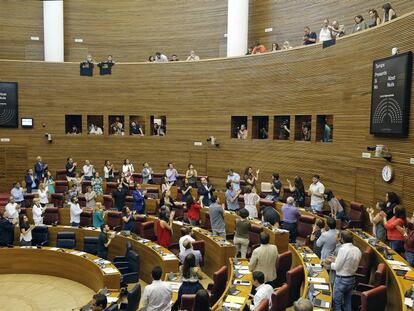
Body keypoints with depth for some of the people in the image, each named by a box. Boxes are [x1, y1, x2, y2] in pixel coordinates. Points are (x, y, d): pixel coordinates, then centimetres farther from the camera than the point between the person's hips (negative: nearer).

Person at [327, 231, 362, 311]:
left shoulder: (343, 249, -23)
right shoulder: (357, 250, -1)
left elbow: (337, 267, -17)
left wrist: (332, 262, 3)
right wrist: (336, 260, 12)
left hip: (341, 279, -7)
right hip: (352, 278, 7)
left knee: (337, 304, 6)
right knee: (348, 303, 20)